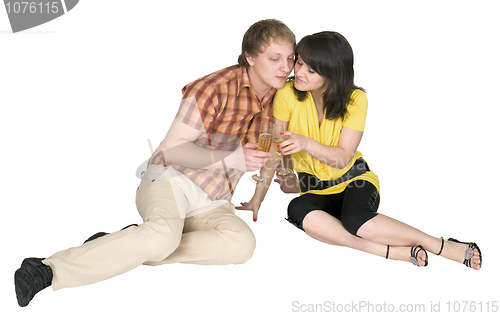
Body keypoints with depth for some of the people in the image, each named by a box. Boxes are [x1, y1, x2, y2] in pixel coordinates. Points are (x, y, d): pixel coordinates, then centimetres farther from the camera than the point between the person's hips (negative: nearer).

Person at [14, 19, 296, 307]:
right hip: (173, 178, -5)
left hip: (212, 201, 6)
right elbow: (172, 148, -19)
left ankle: (128, 250, -22)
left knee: (243, 244, -27)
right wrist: (231, 158, -29)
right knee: (164, 234, -38)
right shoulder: (217, 87, -15)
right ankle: (50, 269, -29)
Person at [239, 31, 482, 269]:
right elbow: (275, 152, -8)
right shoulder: (287, 95, -14)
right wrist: (256, 201, -8)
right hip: (314, 189, 2)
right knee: (298, 210, -35)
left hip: (353, 178, -2)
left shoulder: (355, 99, -14)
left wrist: (306, 144, -35)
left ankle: (441, 246, -22)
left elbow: (343, 158, -16)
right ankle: (395, 251, -34)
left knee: (356, 219, -37)